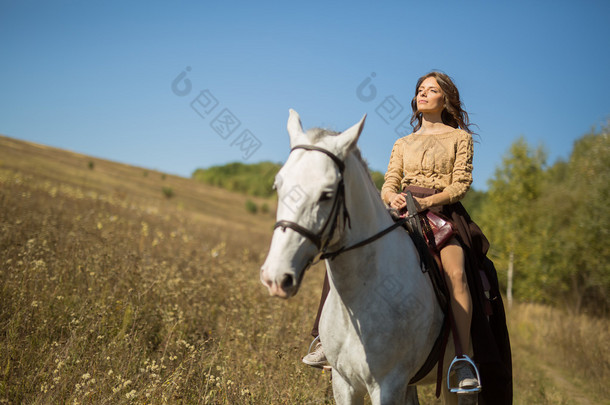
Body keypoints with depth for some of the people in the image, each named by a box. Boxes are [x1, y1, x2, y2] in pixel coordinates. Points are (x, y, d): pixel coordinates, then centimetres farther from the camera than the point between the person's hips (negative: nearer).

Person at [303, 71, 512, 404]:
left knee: (456, 273, -34)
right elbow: (389, 183, 13)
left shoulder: (460, 137, 13)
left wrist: (426, 201, -16)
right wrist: (392, 196, -13)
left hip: (443, 213, -4)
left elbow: (461, 184, 1)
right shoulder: (403, 144, 24)